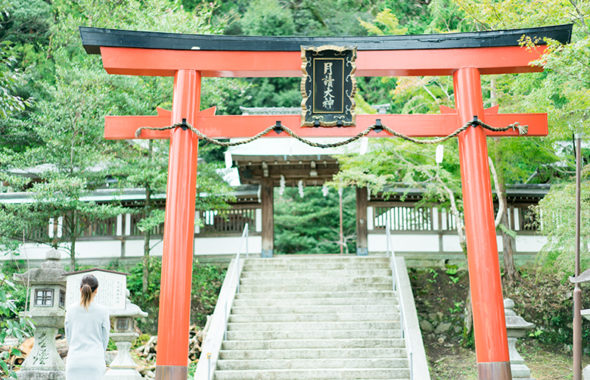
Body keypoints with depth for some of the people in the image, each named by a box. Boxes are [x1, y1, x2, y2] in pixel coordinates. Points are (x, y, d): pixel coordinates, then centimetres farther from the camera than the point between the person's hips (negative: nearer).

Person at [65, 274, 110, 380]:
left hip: (74, 363, 2)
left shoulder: (71, 310, -1)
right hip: (94, 363, -1)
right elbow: (105, 339, 2)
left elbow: (69, 337, 8)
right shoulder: (102, 311, -6)